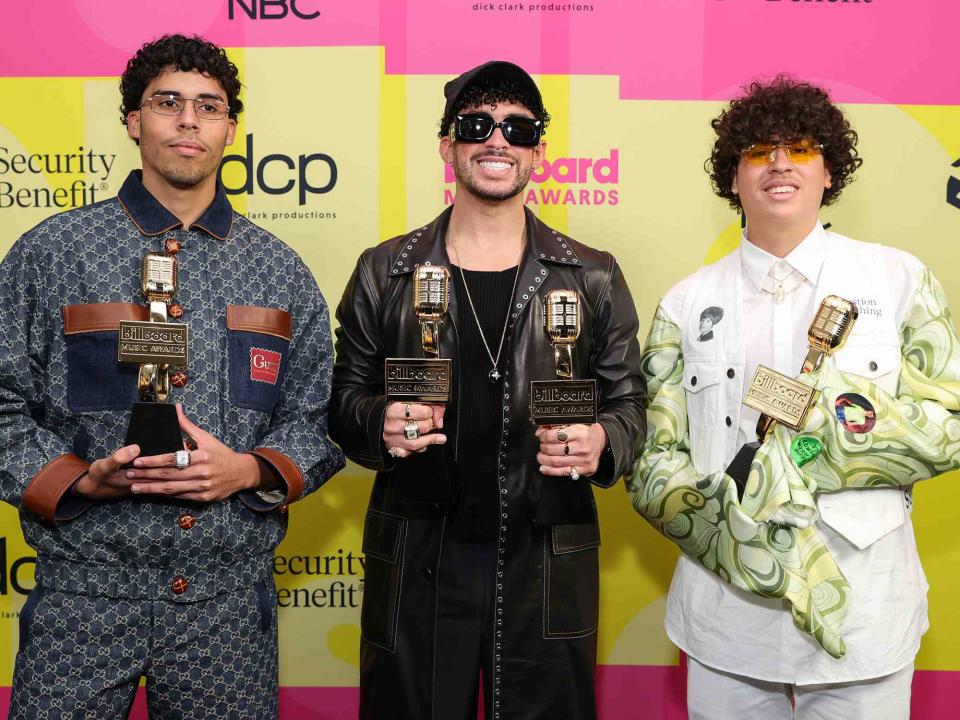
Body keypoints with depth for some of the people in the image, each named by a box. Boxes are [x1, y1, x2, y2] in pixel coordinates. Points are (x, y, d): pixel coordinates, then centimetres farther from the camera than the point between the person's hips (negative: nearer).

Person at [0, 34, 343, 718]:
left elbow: (318, 422, 7)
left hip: (230, 596, 2)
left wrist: (249, 470, -10)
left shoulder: (280, 272, 7)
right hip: (85, 589, -1)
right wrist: (81, 480, -12)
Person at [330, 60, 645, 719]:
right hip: (416, 567, 0)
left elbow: (628, 402, 7)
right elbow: (345, 398, 8)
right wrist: (380, 423, -14)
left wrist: (602, 443, -15)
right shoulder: (384, 272, 3)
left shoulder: (593, 277, 4)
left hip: (549, 568, 0)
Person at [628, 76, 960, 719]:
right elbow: (650, 467, -1)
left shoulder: (899, 279, 0)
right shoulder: (687, 304, 1)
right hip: (725, 621, 1)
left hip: (865, 618, 0)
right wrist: (759, 557, -17)